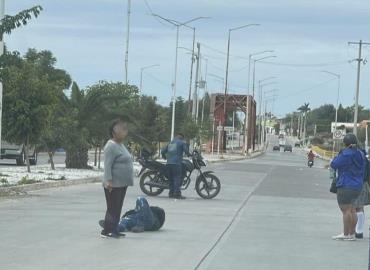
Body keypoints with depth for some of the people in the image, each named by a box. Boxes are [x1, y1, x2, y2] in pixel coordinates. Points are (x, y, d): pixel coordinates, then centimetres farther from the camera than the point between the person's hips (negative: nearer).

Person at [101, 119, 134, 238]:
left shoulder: (120, 145, 16)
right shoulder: (111, 146, -14)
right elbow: (107, 165, -20)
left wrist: (128, 181, 21)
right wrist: (109, 181, -25)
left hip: (122, 184, 9)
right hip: (114, 184, -9)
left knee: (118, 209, 11)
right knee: (112, 208, -7)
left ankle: (114, 230, 17)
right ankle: (106, 231, -3)